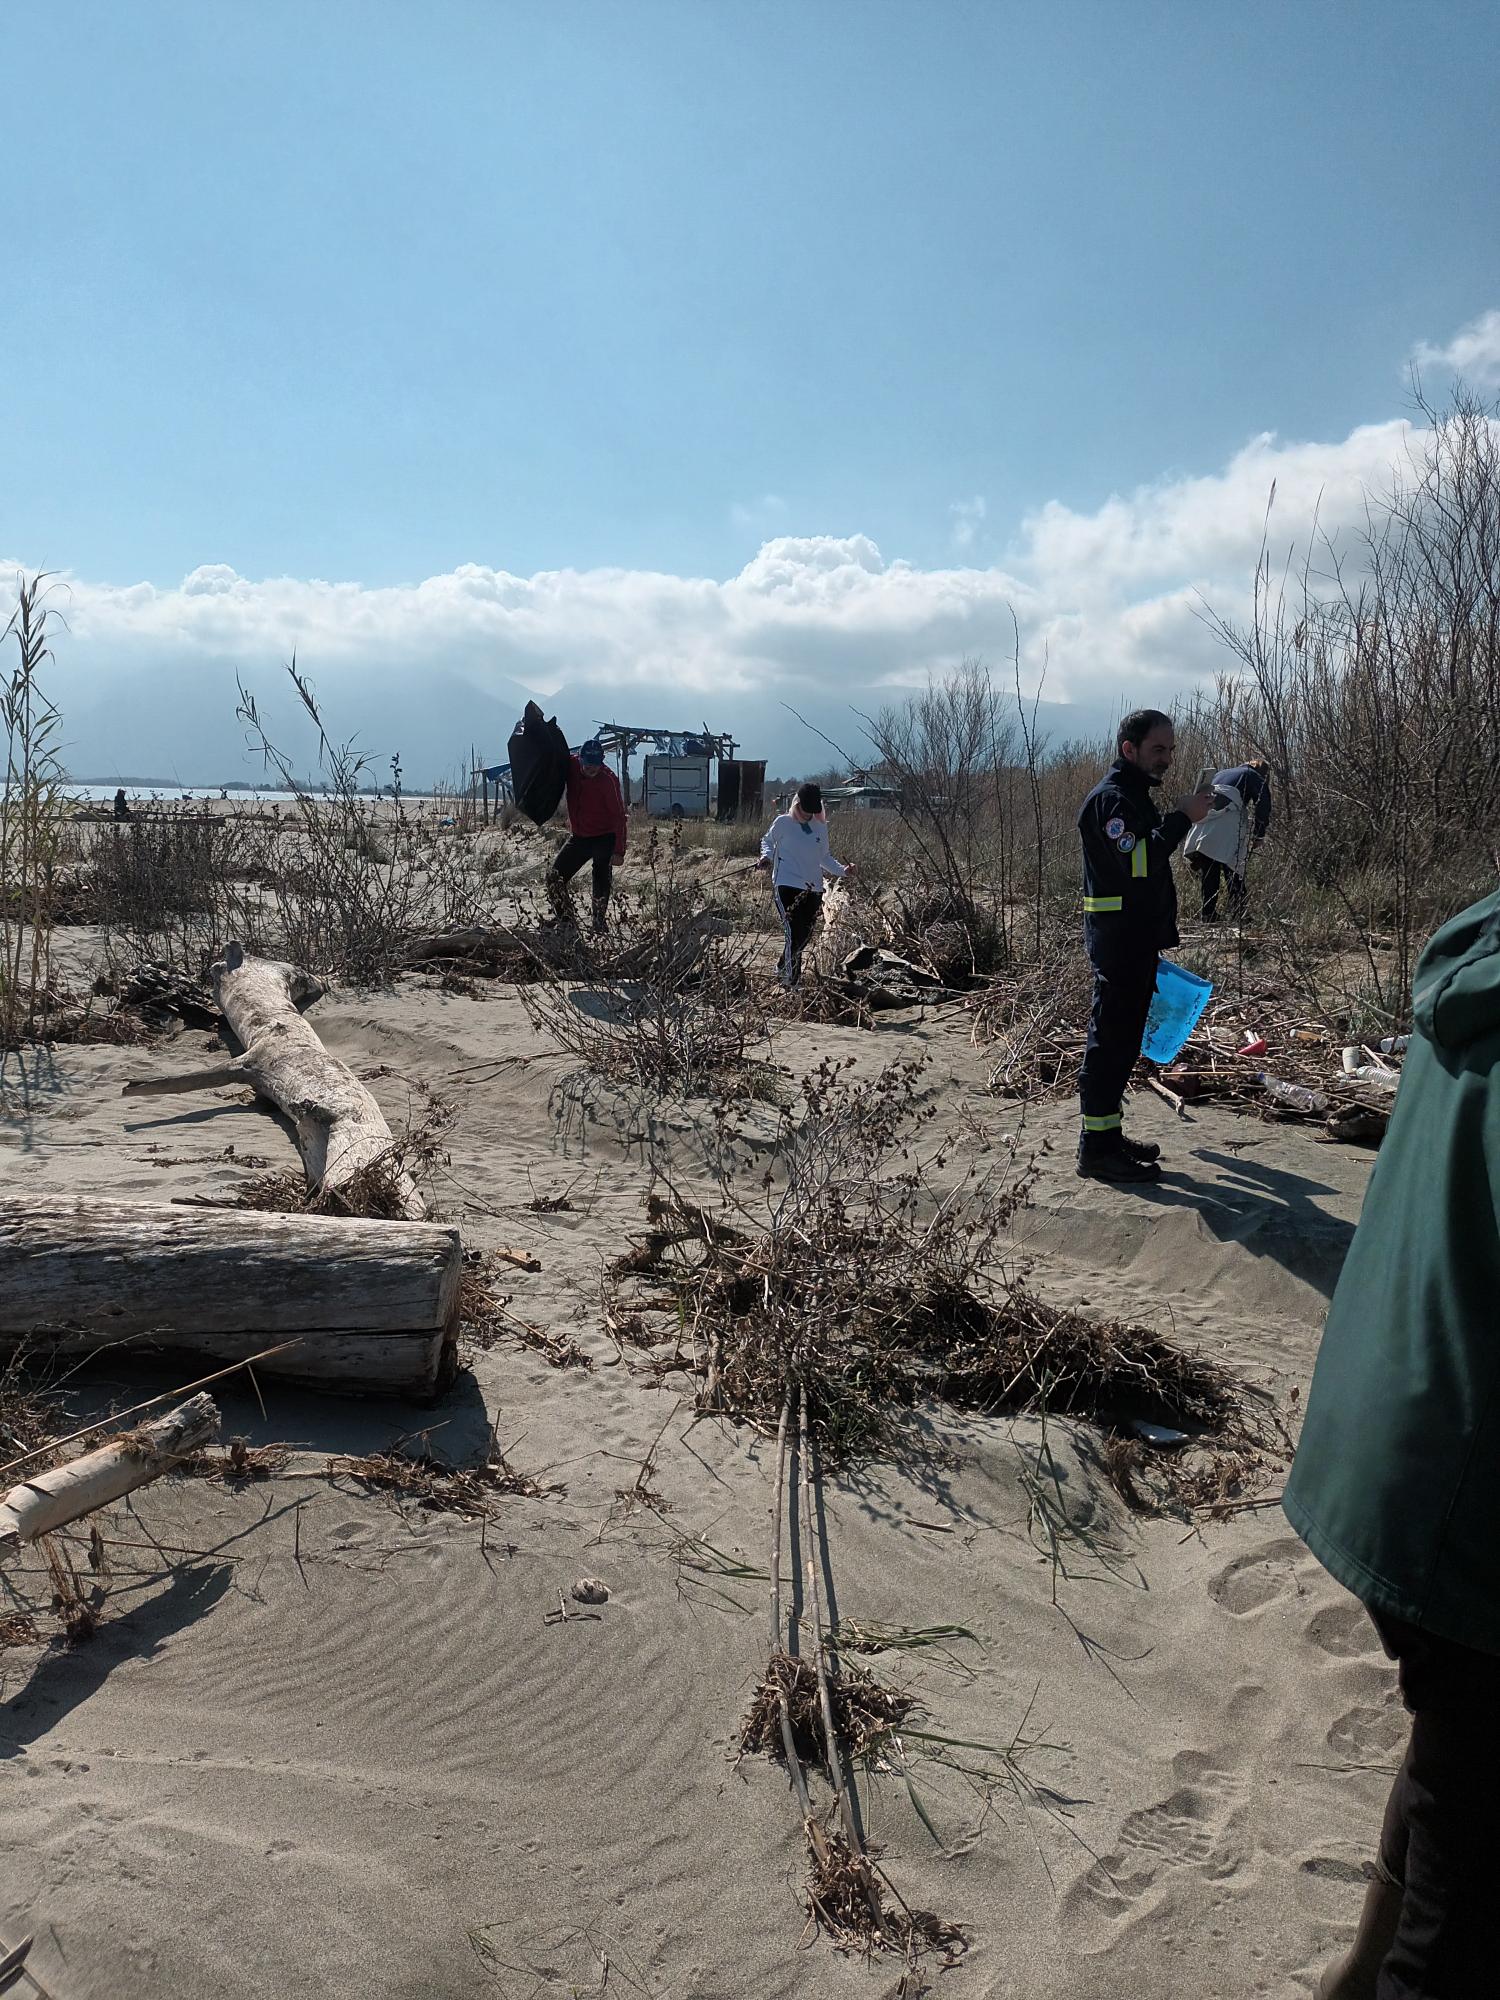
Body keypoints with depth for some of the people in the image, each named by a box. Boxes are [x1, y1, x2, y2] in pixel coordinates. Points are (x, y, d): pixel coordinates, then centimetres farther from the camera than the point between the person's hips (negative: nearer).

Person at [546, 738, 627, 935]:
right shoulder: (571, 765, -6)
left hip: (604, 839, -6)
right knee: (555, 877, -1)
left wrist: (619, 851, -24)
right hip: (578, 836, 6)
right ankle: (567, 922, 8)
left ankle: (599, 928, 4)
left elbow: (619, 816, -21)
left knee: (601, 885, -7)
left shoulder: (608, 779, -21)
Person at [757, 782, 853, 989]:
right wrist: (766, 856, -6)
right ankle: (792, 985, -11)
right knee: (793, 935, -17)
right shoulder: (783, 822, 0)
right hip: (787, 885, -5)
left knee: (803, 937, 10)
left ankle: (781, 969, 34)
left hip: (813, 890, 5)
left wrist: (842, 870, 8)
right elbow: (767, 842, 14)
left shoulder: (821, 827, 12)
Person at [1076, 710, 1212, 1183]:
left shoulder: (1132, 796, 19)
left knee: (1121, 1040, 14)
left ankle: (1107, 1133, 22)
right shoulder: (1111, 798, -14)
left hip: (1136, 939, 10)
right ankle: (1096, 1148, -4)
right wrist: (1182, 818, -21)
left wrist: (1156, 941, 26)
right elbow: (1138, 861, -27)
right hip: (1119, 942, -10)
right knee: (1112, 1039, -8)